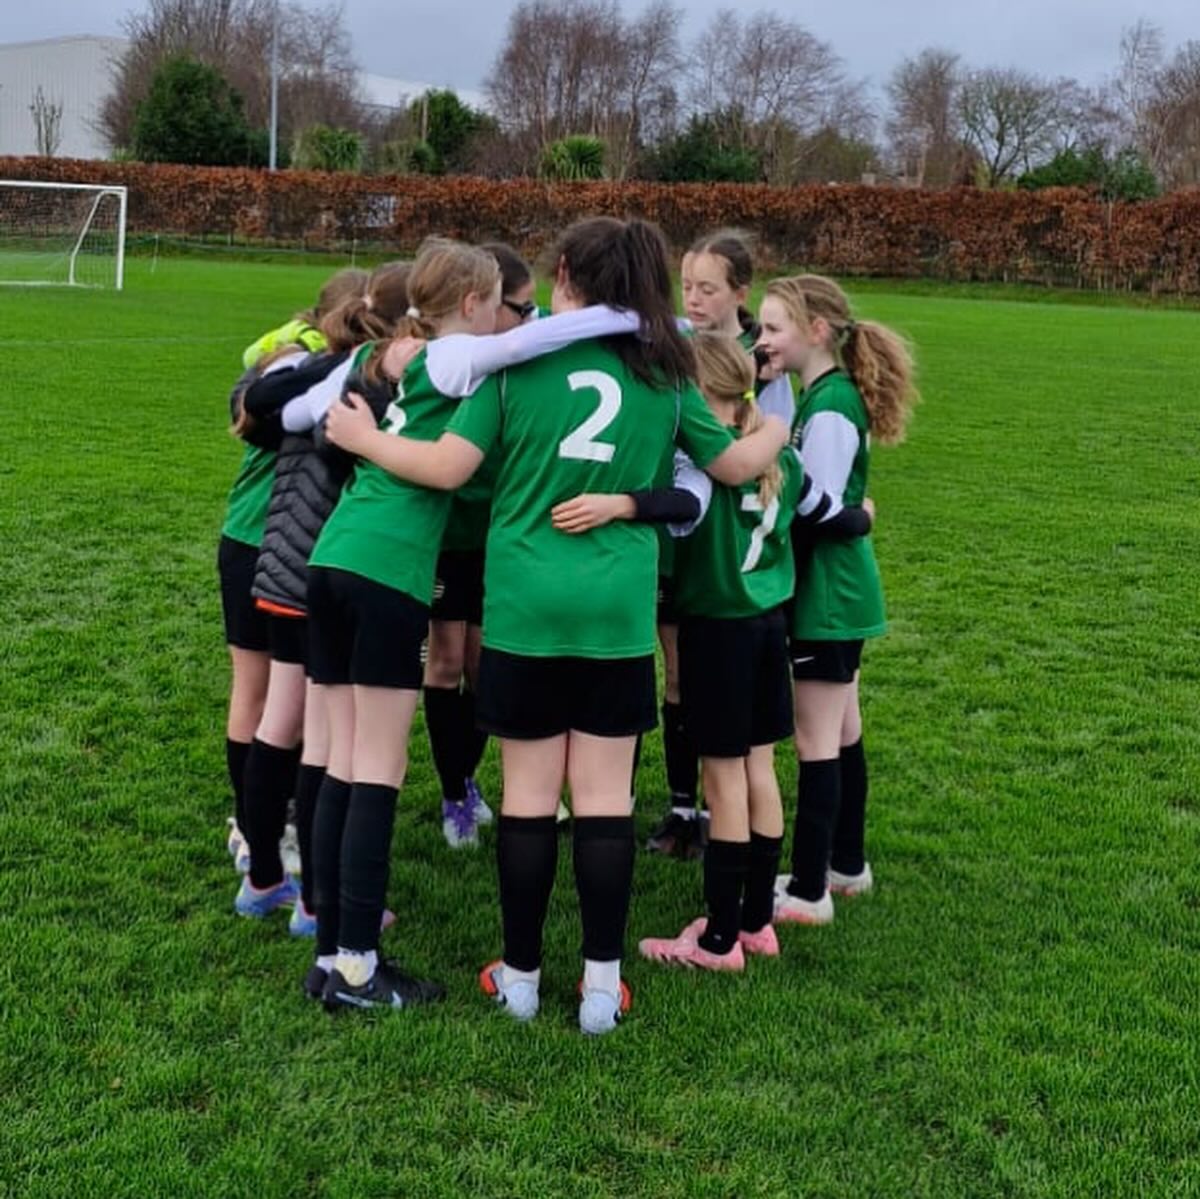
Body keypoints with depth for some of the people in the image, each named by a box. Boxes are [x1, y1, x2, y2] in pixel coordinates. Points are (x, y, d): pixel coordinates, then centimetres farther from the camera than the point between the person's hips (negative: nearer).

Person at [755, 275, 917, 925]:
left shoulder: (829, 408, -19)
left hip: (827, 593, -10)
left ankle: (808, 891, 6)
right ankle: (846, 863, 30)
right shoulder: (829, 395, 10)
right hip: (839, 588, 10)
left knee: (816, 740, -3)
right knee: (840, 731, 18)